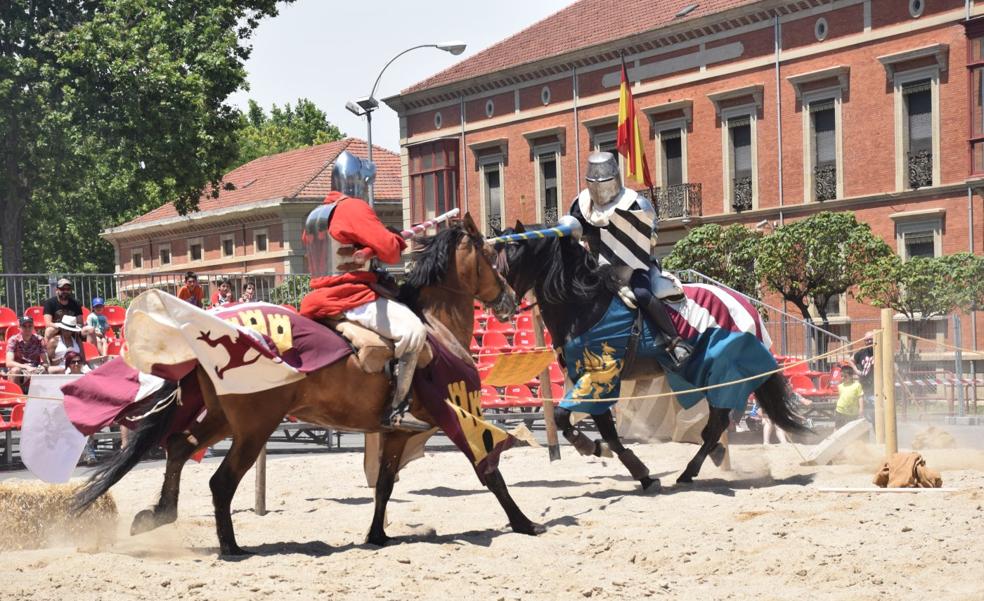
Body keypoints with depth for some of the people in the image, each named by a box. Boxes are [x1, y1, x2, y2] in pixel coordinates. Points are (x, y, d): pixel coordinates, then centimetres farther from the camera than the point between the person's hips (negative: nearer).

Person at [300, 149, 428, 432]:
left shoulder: (314, 217, 19)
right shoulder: (353, 208, -9)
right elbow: (388, 249, -18)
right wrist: (399, 241, 6)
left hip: (321, 297, 10)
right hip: (352, 298, -10)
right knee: (413, 330, -20)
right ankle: (397, 409, -28)